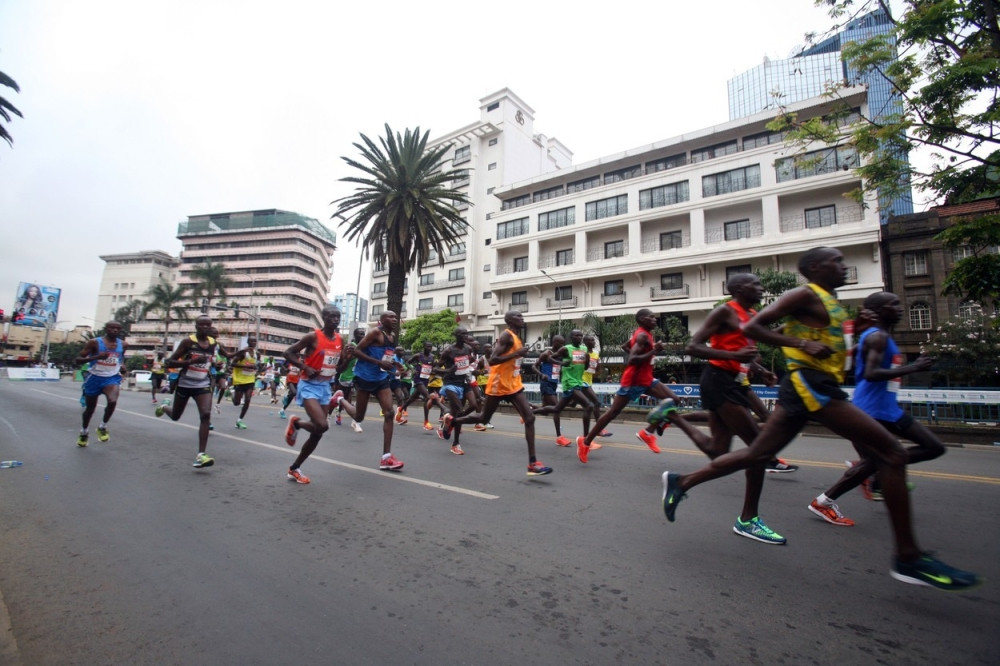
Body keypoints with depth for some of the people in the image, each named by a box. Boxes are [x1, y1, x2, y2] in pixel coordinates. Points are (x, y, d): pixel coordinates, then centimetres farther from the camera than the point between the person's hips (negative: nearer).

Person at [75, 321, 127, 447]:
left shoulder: (123, 345, 0)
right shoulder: (94, 342, -10)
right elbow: (78, 360, -12)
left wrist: (121, 366, 3)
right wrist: (96, 356, -28)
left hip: (112, 377, 1)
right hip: (95, 377, 0)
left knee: (112, 401, -27)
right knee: (90, 408, 15)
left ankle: (102, 427, -2)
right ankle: (84, 432, 40)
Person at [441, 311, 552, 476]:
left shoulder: (516, 338, 15)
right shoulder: (507, 336, -15)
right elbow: (492, 360, -24)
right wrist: (517, 354, -25)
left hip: (513, 385, 8)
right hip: (498, 385, -8)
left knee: (529, 418, -6)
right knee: (484, 418, 9)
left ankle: (532, 463, -7)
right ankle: (452, 420, 35)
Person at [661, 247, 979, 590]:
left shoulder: (831, 301, 23)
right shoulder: (805, 295, -6)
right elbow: (751, 327, -14)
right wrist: (802, 343, -21)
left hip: (815, 386, 10)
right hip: (809, 383, -10)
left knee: (758, 453, 9)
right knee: (891, 453, -6)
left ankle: (680, 482, 12)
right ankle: (908, 558, 2)